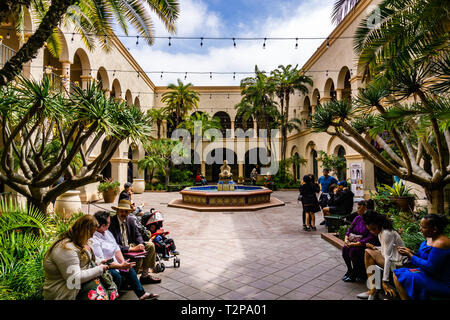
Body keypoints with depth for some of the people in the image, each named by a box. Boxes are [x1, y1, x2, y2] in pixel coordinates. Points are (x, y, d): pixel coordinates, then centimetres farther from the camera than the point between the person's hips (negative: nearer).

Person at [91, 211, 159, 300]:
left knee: (129, 268, -1)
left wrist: (123, 262, -8)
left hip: (113, 261, 9)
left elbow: (116, 249, 7)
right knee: (116, 275, -28)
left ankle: (141, 294, 8)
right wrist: (121, 266, -25)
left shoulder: (107, 232, 4)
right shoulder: (93, 240, -24)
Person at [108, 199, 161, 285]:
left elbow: (137, 235, 11)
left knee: (150, 245, -4)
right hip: (120, 250, -8)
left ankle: (145, 275, 2)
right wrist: (131, 248, -27)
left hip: (130, 245, 8)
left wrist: (141, 244, -12)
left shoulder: (130, 220, 3)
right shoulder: (112, 223, -20)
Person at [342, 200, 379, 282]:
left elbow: (371, 238, -25)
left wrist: (356, 244, -28)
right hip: (354, 241, 7)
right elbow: (350, 228, 9)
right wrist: (346, 239, -9)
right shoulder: (358, 218, 4)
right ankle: (349, 270, 3)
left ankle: (355, 274, -8)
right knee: (345, 248, -18)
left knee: (354, 250, -29)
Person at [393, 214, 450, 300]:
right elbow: (425, 257, 15)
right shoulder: (430, 238, 5)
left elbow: (431, 268, -25)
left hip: (441, 283, -10)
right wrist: (410, 252, -1)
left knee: (401, 277, -18)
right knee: (396, 273, 5)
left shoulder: (440, 243, -25)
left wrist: (410, 255, -17)